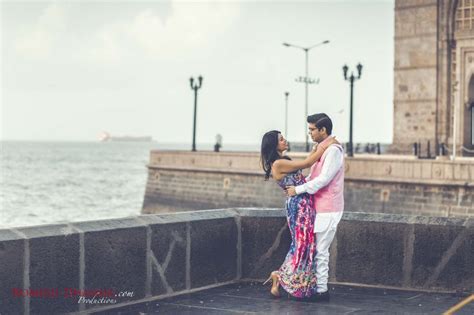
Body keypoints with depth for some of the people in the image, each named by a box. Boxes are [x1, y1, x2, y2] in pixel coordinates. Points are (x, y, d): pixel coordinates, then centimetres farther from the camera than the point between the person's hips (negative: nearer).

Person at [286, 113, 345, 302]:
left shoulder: (333, 150, -16)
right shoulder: (322, 149, 15)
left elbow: (323, 179, -22)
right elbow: (314, 177, 19)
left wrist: (298, 190, -17)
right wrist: (296, 185, 6)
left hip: (328, 209, -9)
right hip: (319, 207, 10)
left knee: (320, 250, -5)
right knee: (316, 249, 12)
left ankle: (321, 290, 1)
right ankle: (318, 287, 19)